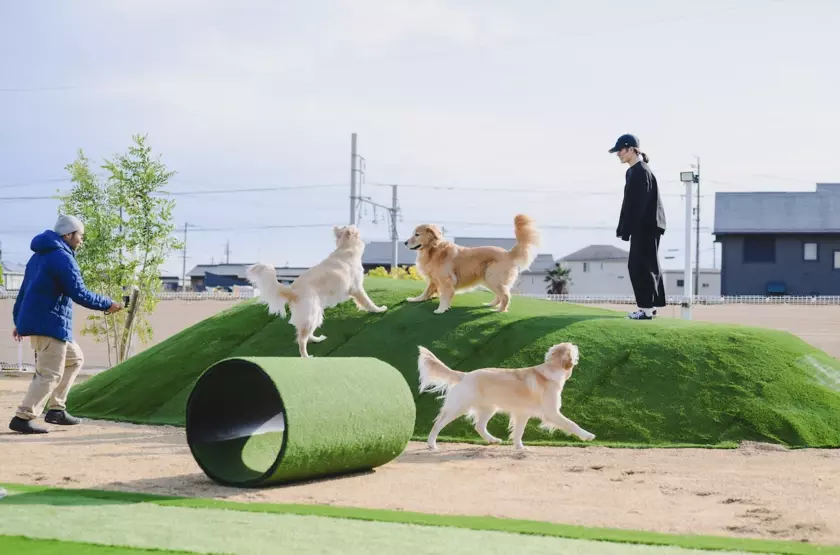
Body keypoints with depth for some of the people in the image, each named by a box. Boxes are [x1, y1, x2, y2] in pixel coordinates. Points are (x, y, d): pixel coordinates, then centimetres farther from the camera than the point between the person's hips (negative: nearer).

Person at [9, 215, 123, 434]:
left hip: (35, 322, 10)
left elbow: (24, 290, 21)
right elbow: (79, 294, -19)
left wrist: (19, 321, 25)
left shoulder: (40, 256, 17)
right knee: (50, 374, -6)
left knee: (74, 358, 20)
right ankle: (22, 418, -9)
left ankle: (56, 409, 17)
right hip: (49, 324, -10)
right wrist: (108, 304, -8)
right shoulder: (63, 258, -14)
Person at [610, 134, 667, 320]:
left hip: (647, 227, -10)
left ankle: (647, 309, -5)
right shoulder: (633, 171, 15)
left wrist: (627, 230, -20)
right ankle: (647, 306, 18)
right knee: (636, 266, 13)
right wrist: (624, 228, 15)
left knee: (643, 266, -8)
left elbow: (639, 205, -20)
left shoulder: (641, 172, -16)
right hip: (642, 227, 10)